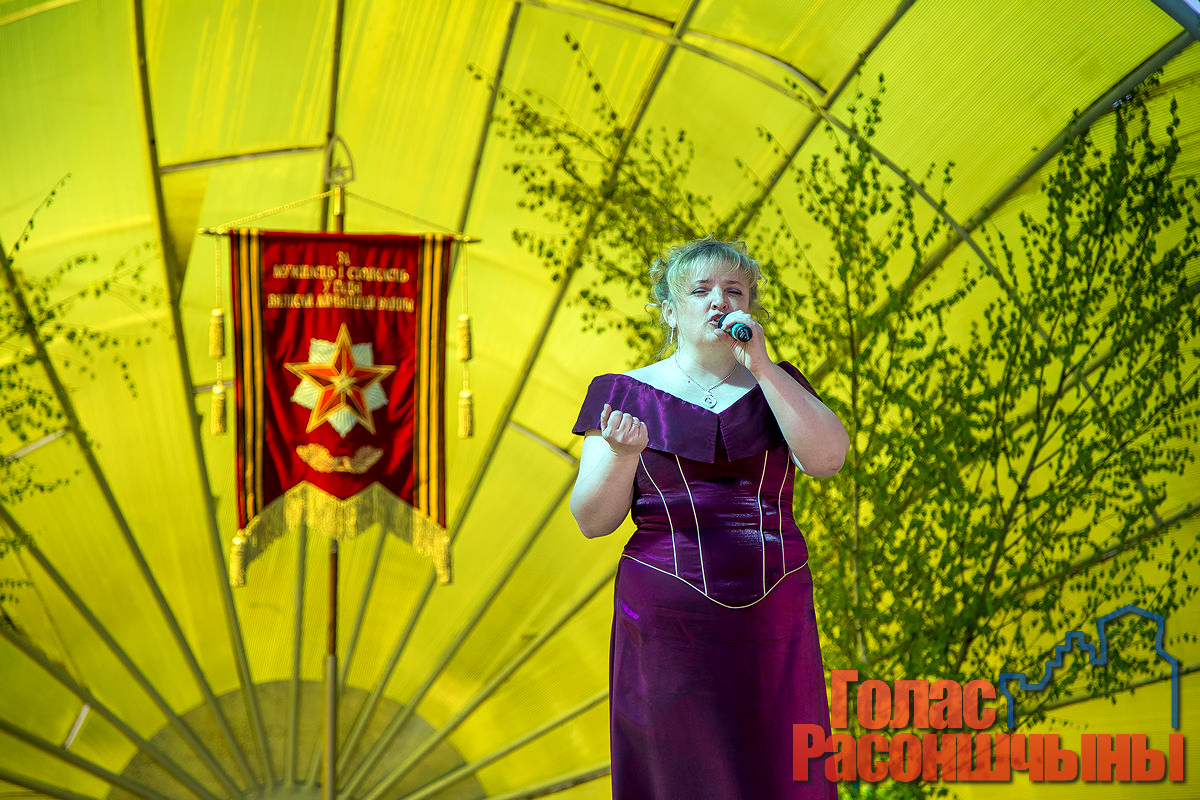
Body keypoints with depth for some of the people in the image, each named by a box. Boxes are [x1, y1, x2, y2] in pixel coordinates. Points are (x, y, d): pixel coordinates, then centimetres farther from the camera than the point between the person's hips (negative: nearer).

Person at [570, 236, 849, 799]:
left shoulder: (776, 384, 11)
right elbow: (593, 520, -1)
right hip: (668, 621, -2)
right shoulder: (628, 394, 4)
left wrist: (761, 367, -13)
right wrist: (623, 453, -20)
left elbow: (827, 458, -9)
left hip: (771, 622, 2)